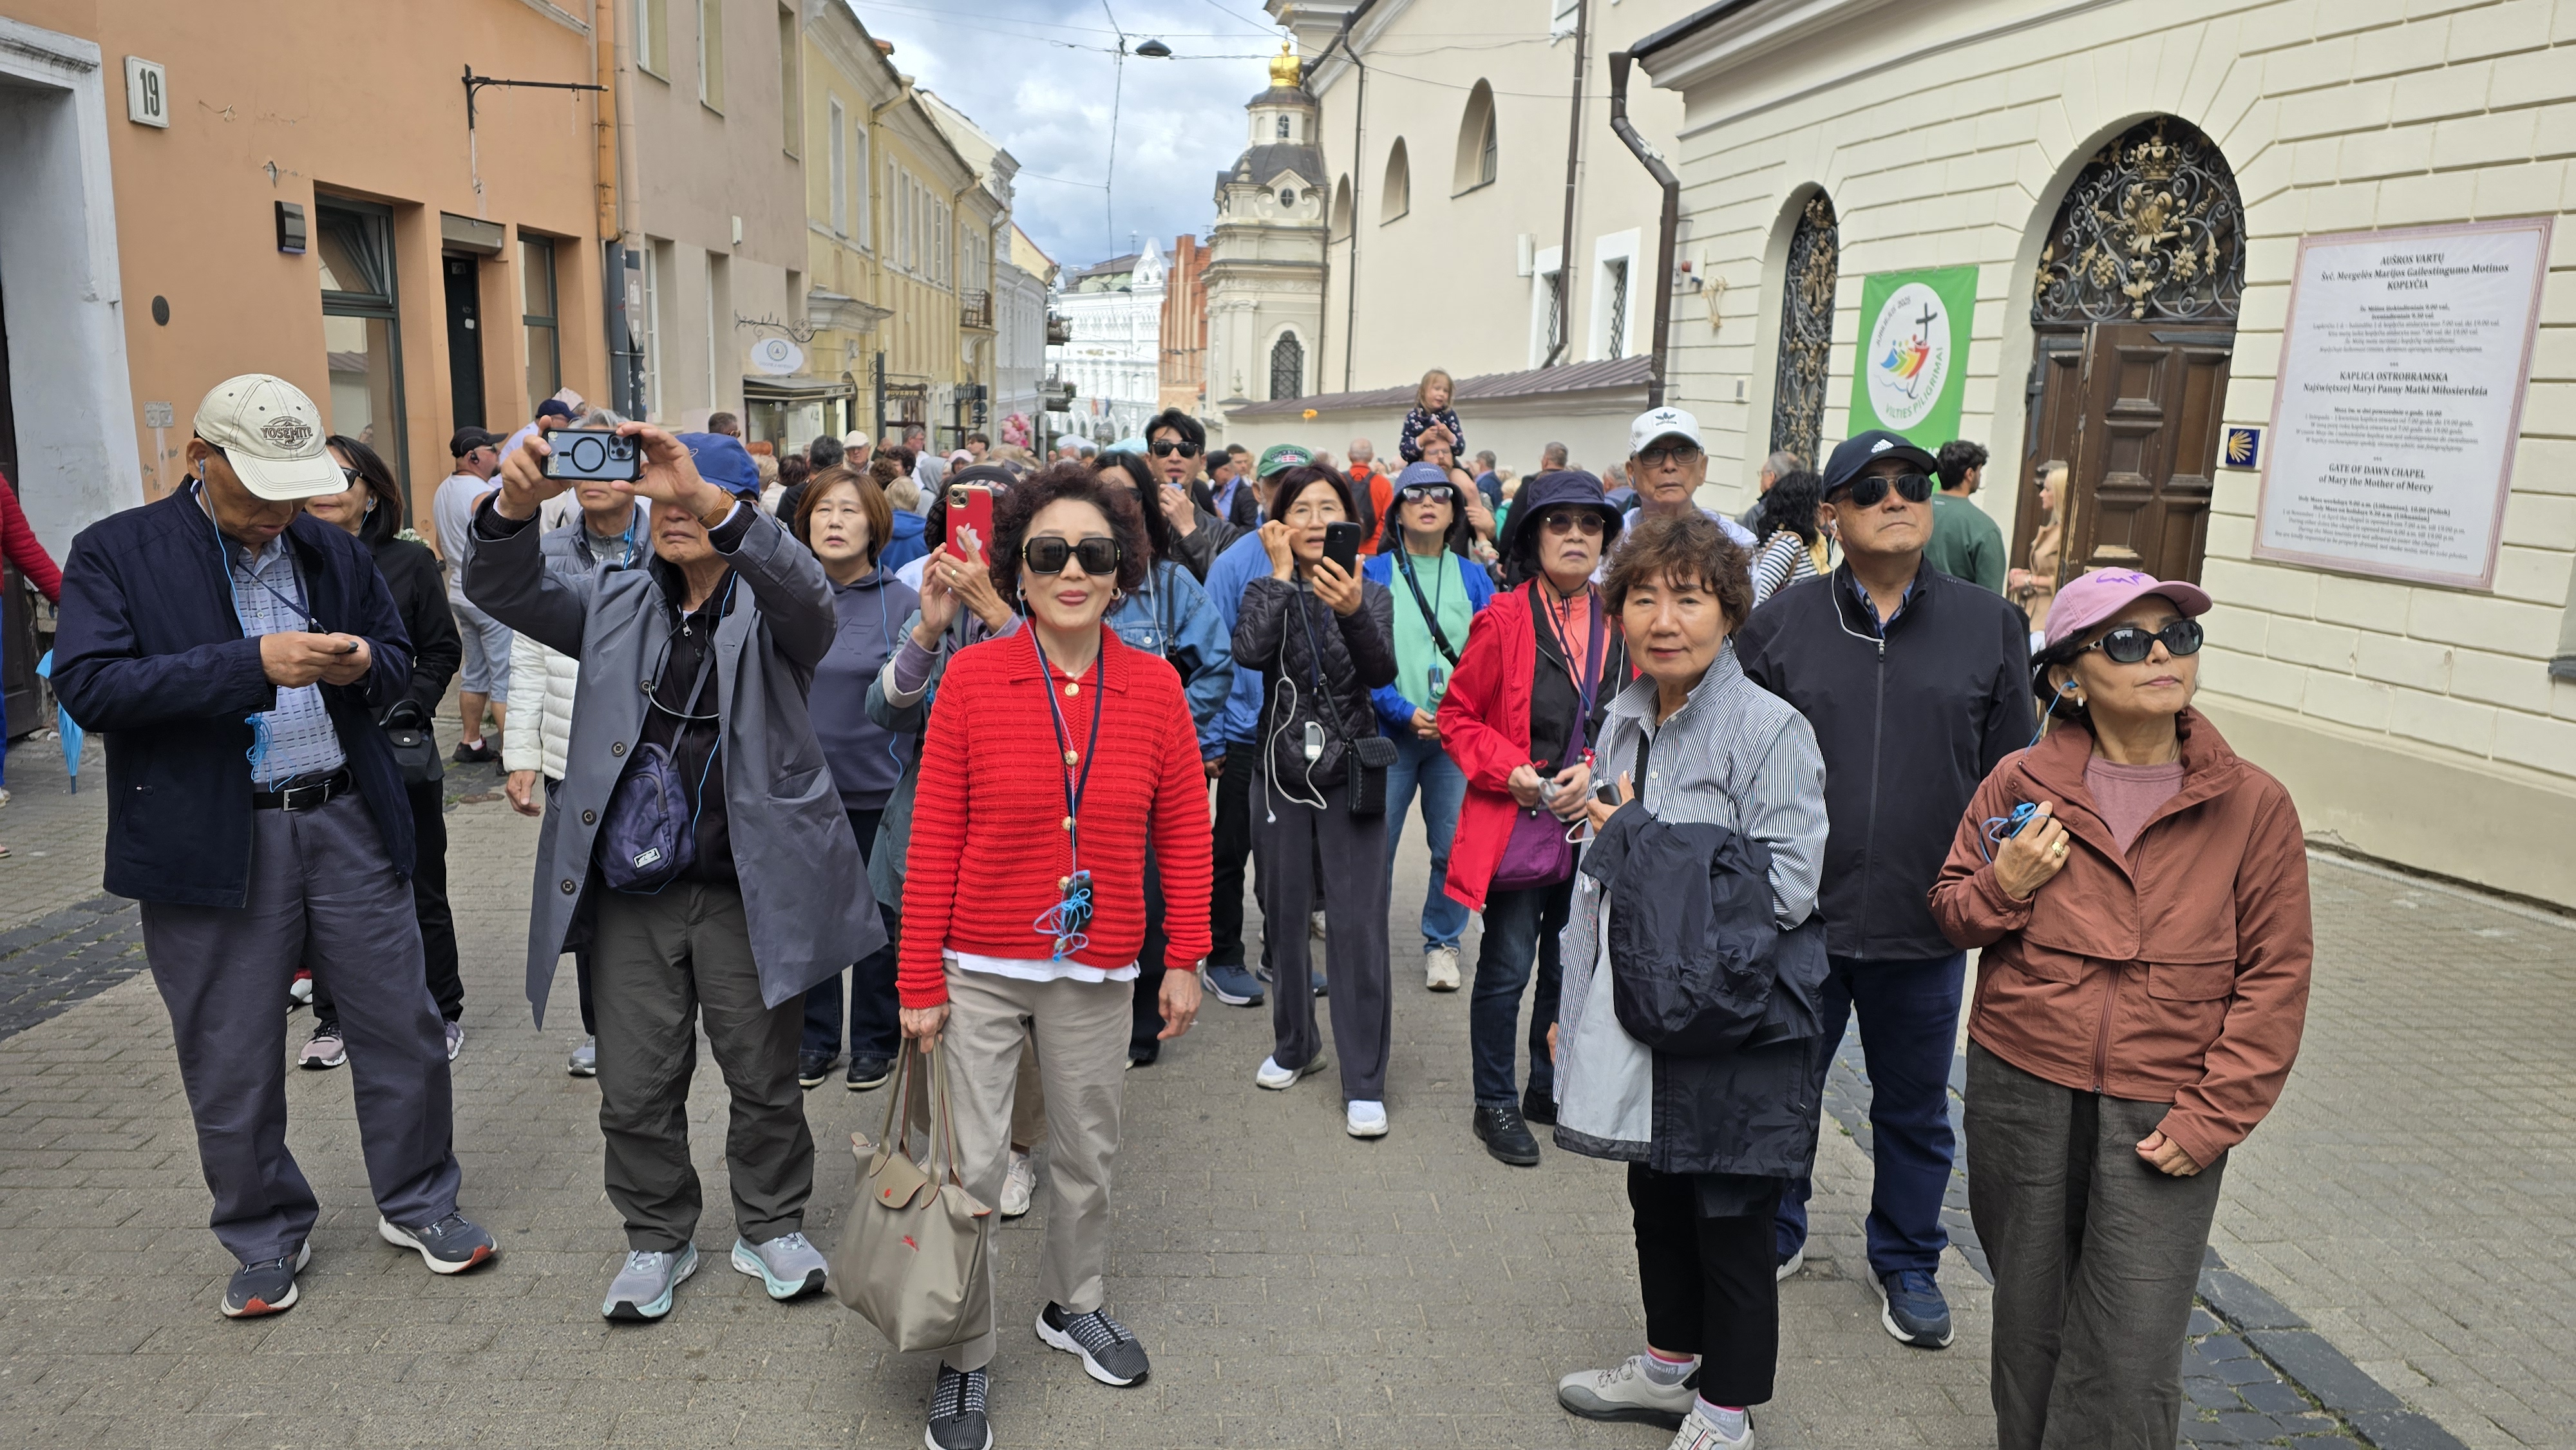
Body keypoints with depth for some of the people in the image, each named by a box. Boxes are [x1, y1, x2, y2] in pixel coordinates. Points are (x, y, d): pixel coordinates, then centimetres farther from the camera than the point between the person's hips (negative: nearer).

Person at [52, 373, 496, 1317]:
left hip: (349, 826, 3)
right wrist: (255, 663, -23)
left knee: (404, 1033, 9)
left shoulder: (336, 553, 10)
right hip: (212, 845, -3)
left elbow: (401, 665, 19)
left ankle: (418, 1203, 29)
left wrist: (366, 665, -6)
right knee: (231, 1068, 9)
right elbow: (88, 686, -14)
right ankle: (267, 1237, 30)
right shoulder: (117, 554, -2)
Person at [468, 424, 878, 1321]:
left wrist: (708, 500, -40)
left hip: (747, 892, -3)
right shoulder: (618, 604, 10)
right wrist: (516, 505, -23)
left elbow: (806, 594, -26)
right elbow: (506, 593, -1)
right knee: (636, 1088, 11)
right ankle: (658, 1238, 32)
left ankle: (771, 1227, 32)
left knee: (764, 1079, 11)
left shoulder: (771, 609, -2)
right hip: (631, 891, 3)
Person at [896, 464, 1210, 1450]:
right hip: (981, 972, -2)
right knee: (972, 1170, 4)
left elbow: (1183, 831, 3)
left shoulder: (1154, 687, -4)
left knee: (1088, 1155, 19)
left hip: (1097, 976, 2)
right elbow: (935, 840, -8)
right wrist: (920, 982, -7)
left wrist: (1185, 959, 1)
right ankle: (966, 1360, 26)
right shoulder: (973, 678, -10)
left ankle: (1074, 1306, 44)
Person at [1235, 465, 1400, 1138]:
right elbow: (1249, 653, -19)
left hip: (1349, 773, -1)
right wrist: (1281, 575, -12)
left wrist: (1353, 613, -35)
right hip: (1283, 769, 2)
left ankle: (1364, 1082, 3)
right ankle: (1294, 1044, 32)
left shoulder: (1372, 595, 3)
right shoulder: (1266, 591, 4)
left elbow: (1382, 672, -17)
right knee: (1284, 914, 11)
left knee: (1359, 925, -5)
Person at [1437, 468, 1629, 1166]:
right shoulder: (1504, 619, -10)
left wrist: (1597, 773, -7)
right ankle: (1494, 1103, 19)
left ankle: (1550, 1090, 33)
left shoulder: (1622, 621, 2)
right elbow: (1458, 716, -4)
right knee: (1508, 968, 2)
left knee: (1570, 965, 16)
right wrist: (1511, 773, -15)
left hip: (1592, 822, 5)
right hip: (1517, 824, -4)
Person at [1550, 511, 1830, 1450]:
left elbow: (1787, 888, -21)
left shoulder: (1768, 730, -16)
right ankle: (1668, 1366, 43)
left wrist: (1642, 838, -16)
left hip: (1732, 1030, -7)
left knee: (1729, 1224, 8)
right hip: (1642, 1017, 7)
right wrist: (1578, 1004, 17)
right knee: (1656, 1198, 21)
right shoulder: (1626, 722, 6)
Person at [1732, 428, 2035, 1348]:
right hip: (1794, 918, 0)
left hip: (1923, 925, 1)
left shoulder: (1989, 626, 2)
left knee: (1915, 1105, 16)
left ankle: (1907, 1261, 37)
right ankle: (1776, 1236, 38)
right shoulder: (1780, 624, -1)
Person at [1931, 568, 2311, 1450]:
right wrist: (2001, 889, -13)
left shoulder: (2252, 805, -3)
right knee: (2030, 1324, 17)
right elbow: (1949, 914, 10)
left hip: (2162, 1119, -1)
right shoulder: (2021, 783, -1)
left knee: (2132, 1360, -2)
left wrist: (2214, 1115, -7)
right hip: (2022, 1090, 2)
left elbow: (2275, 974, -1)